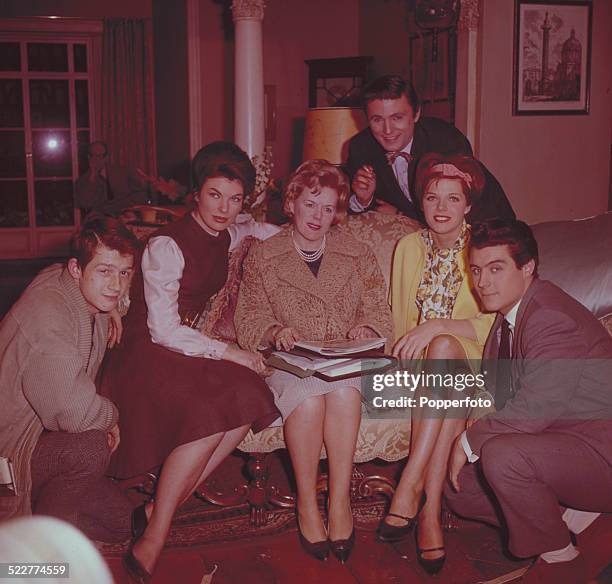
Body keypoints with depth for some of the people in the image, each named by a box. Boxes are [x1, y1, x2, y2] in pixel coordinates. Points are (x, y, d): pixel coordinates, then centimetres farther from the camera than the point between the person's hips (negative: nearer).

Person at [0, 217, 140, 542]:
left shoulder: (93, 300, -1)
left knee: (120, 522, 6)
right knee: (91, 448, -35)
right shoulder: (48, 314, -30)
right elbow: (75, 412, -37)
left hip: (46, 431, 9)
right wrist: (110, 416, -15)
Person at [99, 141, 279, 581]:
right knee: (210, 414, -32)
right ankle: (150, 543, -20)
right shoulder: (166, 246, -14)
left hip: (191, 345, 7)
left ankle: (161, 508, -14)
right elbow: (164, 330, -16)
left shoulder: (226, 238, 8)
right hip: (147, 354, -7)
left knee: (248, 401, -22)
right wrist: (228, 353, -18)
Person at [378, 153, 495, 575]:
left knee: (443, 346, -38)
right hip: (420, 366, 2)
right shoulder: (408, 247, 10)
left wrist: (437, 326, -26)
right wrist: (406, 356, -6)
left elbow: (493, 325, -12)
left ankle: (411, 486, -39)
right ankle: (431, 509, -33)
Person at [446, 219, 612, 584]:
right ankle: (580, 521, 6)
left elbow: (532, 410, -29)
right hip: (556, 440, 10)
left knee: (502, 456, -33)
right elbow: (494, 395, 13)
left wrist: (469, 441, -16)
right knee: (459, 484, 6)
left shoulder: (554, 320, -24)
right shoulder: (508, 315, 8)